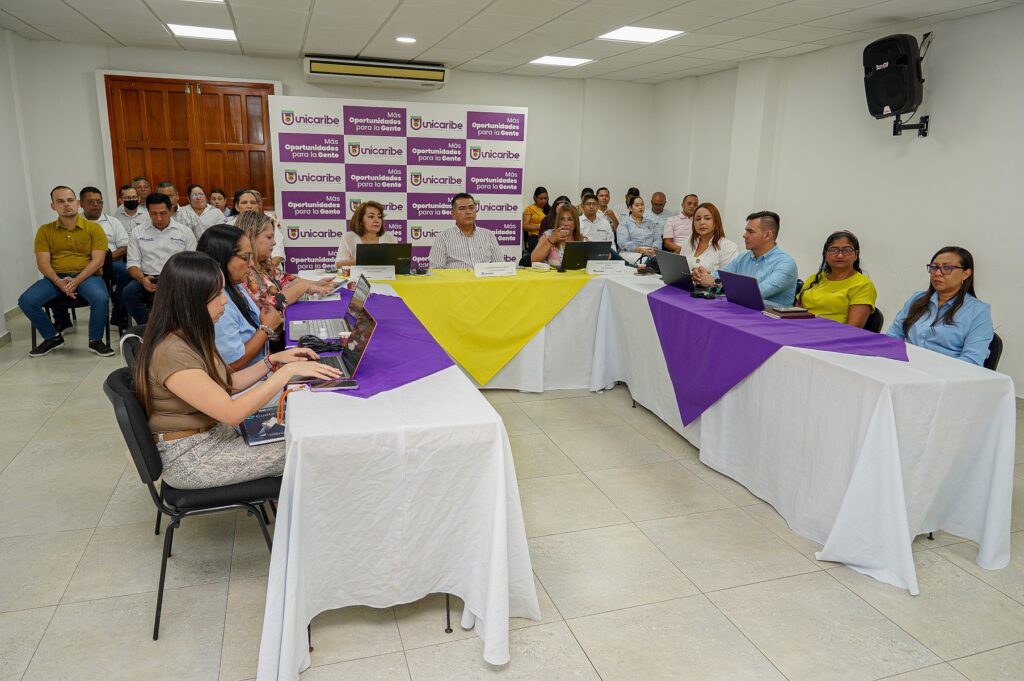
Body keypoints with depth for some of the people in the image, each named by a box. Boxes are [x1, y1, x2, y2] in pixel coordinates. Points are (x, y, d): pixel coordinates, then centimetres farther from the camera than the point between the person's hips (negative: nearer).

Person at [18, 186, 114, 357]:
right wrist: (58, 282, -18)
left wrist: (76, 281, -20)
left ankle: (95, 341, -11)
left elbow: (98, 260, -6)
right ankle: (53, 337, 4)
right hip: (55, 278, 3)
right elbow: (43, 263, 2)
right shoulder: (45, 231, 9)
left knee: (101, 298, -34)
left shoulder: (94, 228, 3)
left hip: (86, 276, -3)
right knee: (26, 300, -20)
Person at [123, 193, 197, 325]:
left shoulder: (185, 232, 11)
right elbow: (133, 264, 9)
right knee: (128, 292, -31)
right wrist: (142, 279, -14)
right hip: (148, 279, 2)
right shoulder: (137, 233, 14)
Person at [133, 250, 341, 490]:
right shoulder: (171, 353, -29)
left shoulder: (192, 336, 1)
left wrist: (273, 360, -1)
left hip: (213, 431, 8)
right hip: (188, 457, -8)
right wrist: (288, 371, -26)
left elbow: (228, 384, 11)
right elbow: (232, 412, -29)